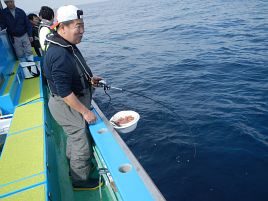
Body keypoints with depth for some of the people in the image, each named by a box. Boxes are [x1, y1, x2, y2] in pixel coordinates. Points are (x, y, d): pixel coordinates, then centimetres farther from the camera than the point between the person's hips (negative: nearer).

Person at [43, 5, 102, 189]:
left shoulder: (68, 46, 1)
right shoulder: (59, 55, -31)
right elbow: (64, 93, -29)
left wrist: (89, 78, 7)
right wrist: (85, 111, -22)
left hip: (74, 102, 10)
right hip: (69, 107, -10)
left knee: (74, 137, 29)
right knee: (82, 144, 7)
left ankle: (73, 165, 55)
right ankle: (80, 180, 31)